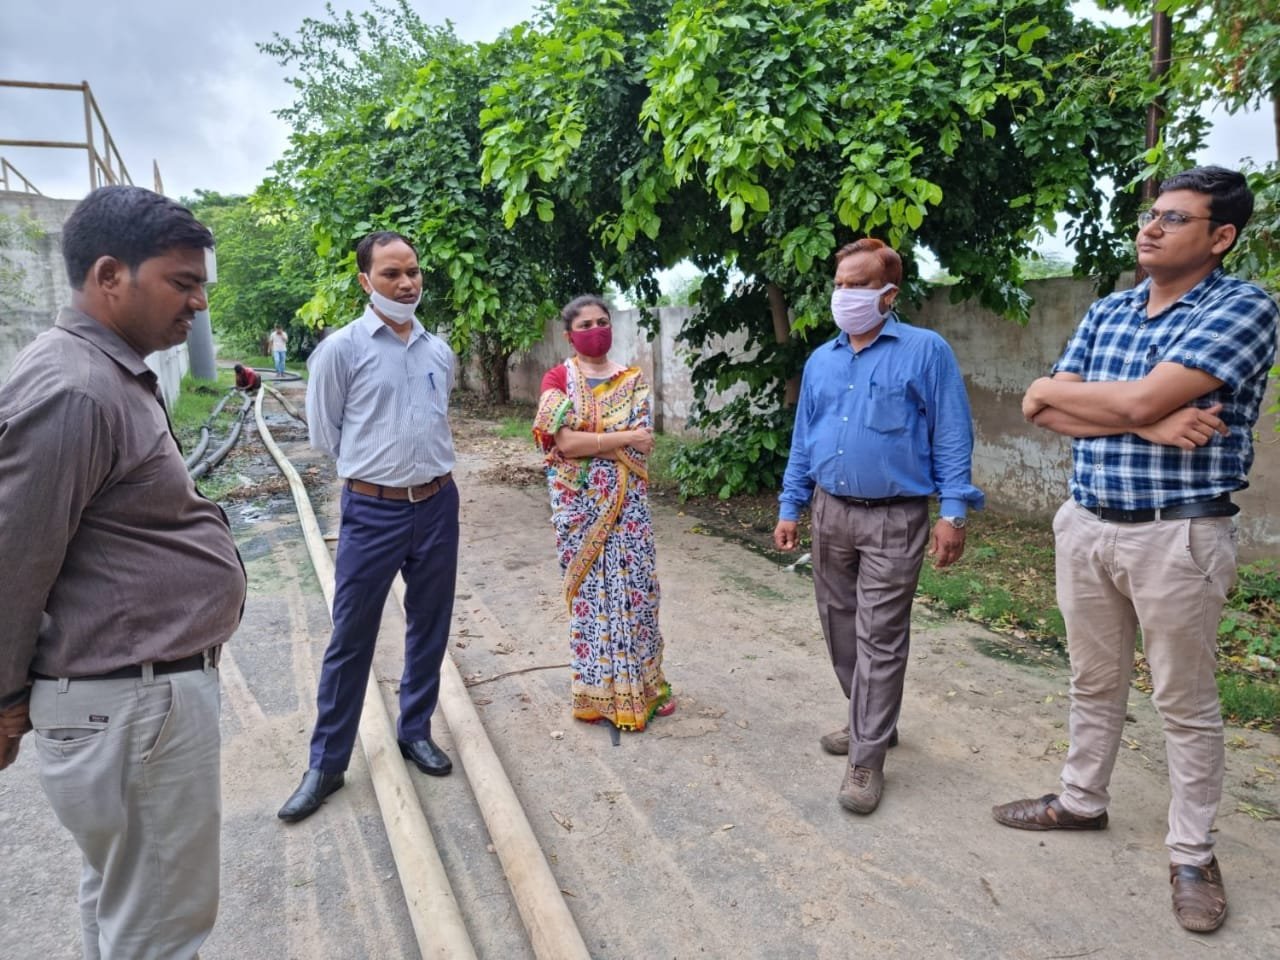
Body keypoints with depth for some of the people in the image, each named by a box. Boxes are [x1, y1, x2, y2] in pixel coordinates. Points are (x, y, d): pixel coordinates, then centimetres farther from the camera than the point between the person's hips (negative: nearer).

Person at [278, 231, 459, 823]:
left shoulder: (440, 351, 6)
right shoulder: (342, 349, -8)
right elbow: (324, 435, -2)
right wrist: (375, 466, 5)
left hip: (438, 505, 4)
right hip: (372, 512, -4)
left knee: (429, 628, 14)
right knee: (350, 640, 4)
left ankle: (415, 731, 33)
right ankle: (326, 762, 18)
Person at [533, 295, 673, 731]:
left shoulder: (633, 379, 7)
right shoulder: (557, 379, 0)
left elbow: (643, 444, -7)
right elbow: (564, 442, -15)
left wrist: (586, 442, -12)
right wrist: (624, 437, -12)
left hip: (626, 500, 2)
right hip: (579, 503, -2)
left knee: (636, 586, 5)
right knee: (588, 589, 5)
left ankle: (643, 684, 21)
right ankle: (596, 689, 19)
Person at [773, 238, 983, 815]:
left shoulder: (925, 352, -5)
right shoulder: (820, 361, 12)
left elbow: (952, 438, -7)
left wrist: (953, 512, -14)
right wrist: (789, 508, 11)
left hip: (894, 519, -6)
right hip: (830, 513, 6)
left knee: (879, 639, -3)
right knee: (840, 629, 15)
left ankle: (866, 759, 7)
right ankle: (872, 722, 34)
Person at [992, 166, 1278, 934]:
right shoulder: (1108, 311, 9)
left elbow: (1140, 399, -23)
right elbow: (1044, 412, -2)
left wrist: (1055, 389, -6)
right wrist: (1147, 425, -15)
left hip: (1178, 535, -5)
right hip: (1087, 525, 6)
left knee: (1186, 703, 9)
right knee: (1094, 682, 18)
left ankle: (1193, 854, 25)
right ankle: (1082, 801, 36)